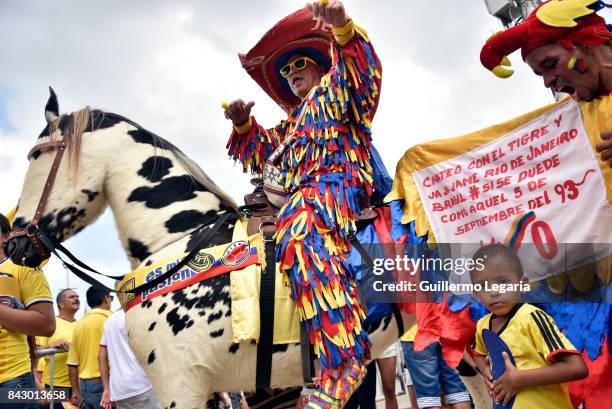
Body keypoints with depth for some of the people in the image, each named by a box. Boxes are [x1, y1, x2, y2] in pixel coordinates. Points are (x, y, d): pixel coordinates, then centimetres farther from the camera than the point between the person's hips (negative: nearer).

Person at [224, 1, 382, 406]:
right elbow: (261, 154, 33)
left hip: (339, 183, -9)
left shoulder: (336, 91, 19)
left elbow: (363, 73, -2)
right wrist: (244, 125, 15)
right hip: (300, 197, 9)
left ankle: (345, 357, -44)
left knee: (300, 226, -37)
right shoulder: (290, 125, 37)